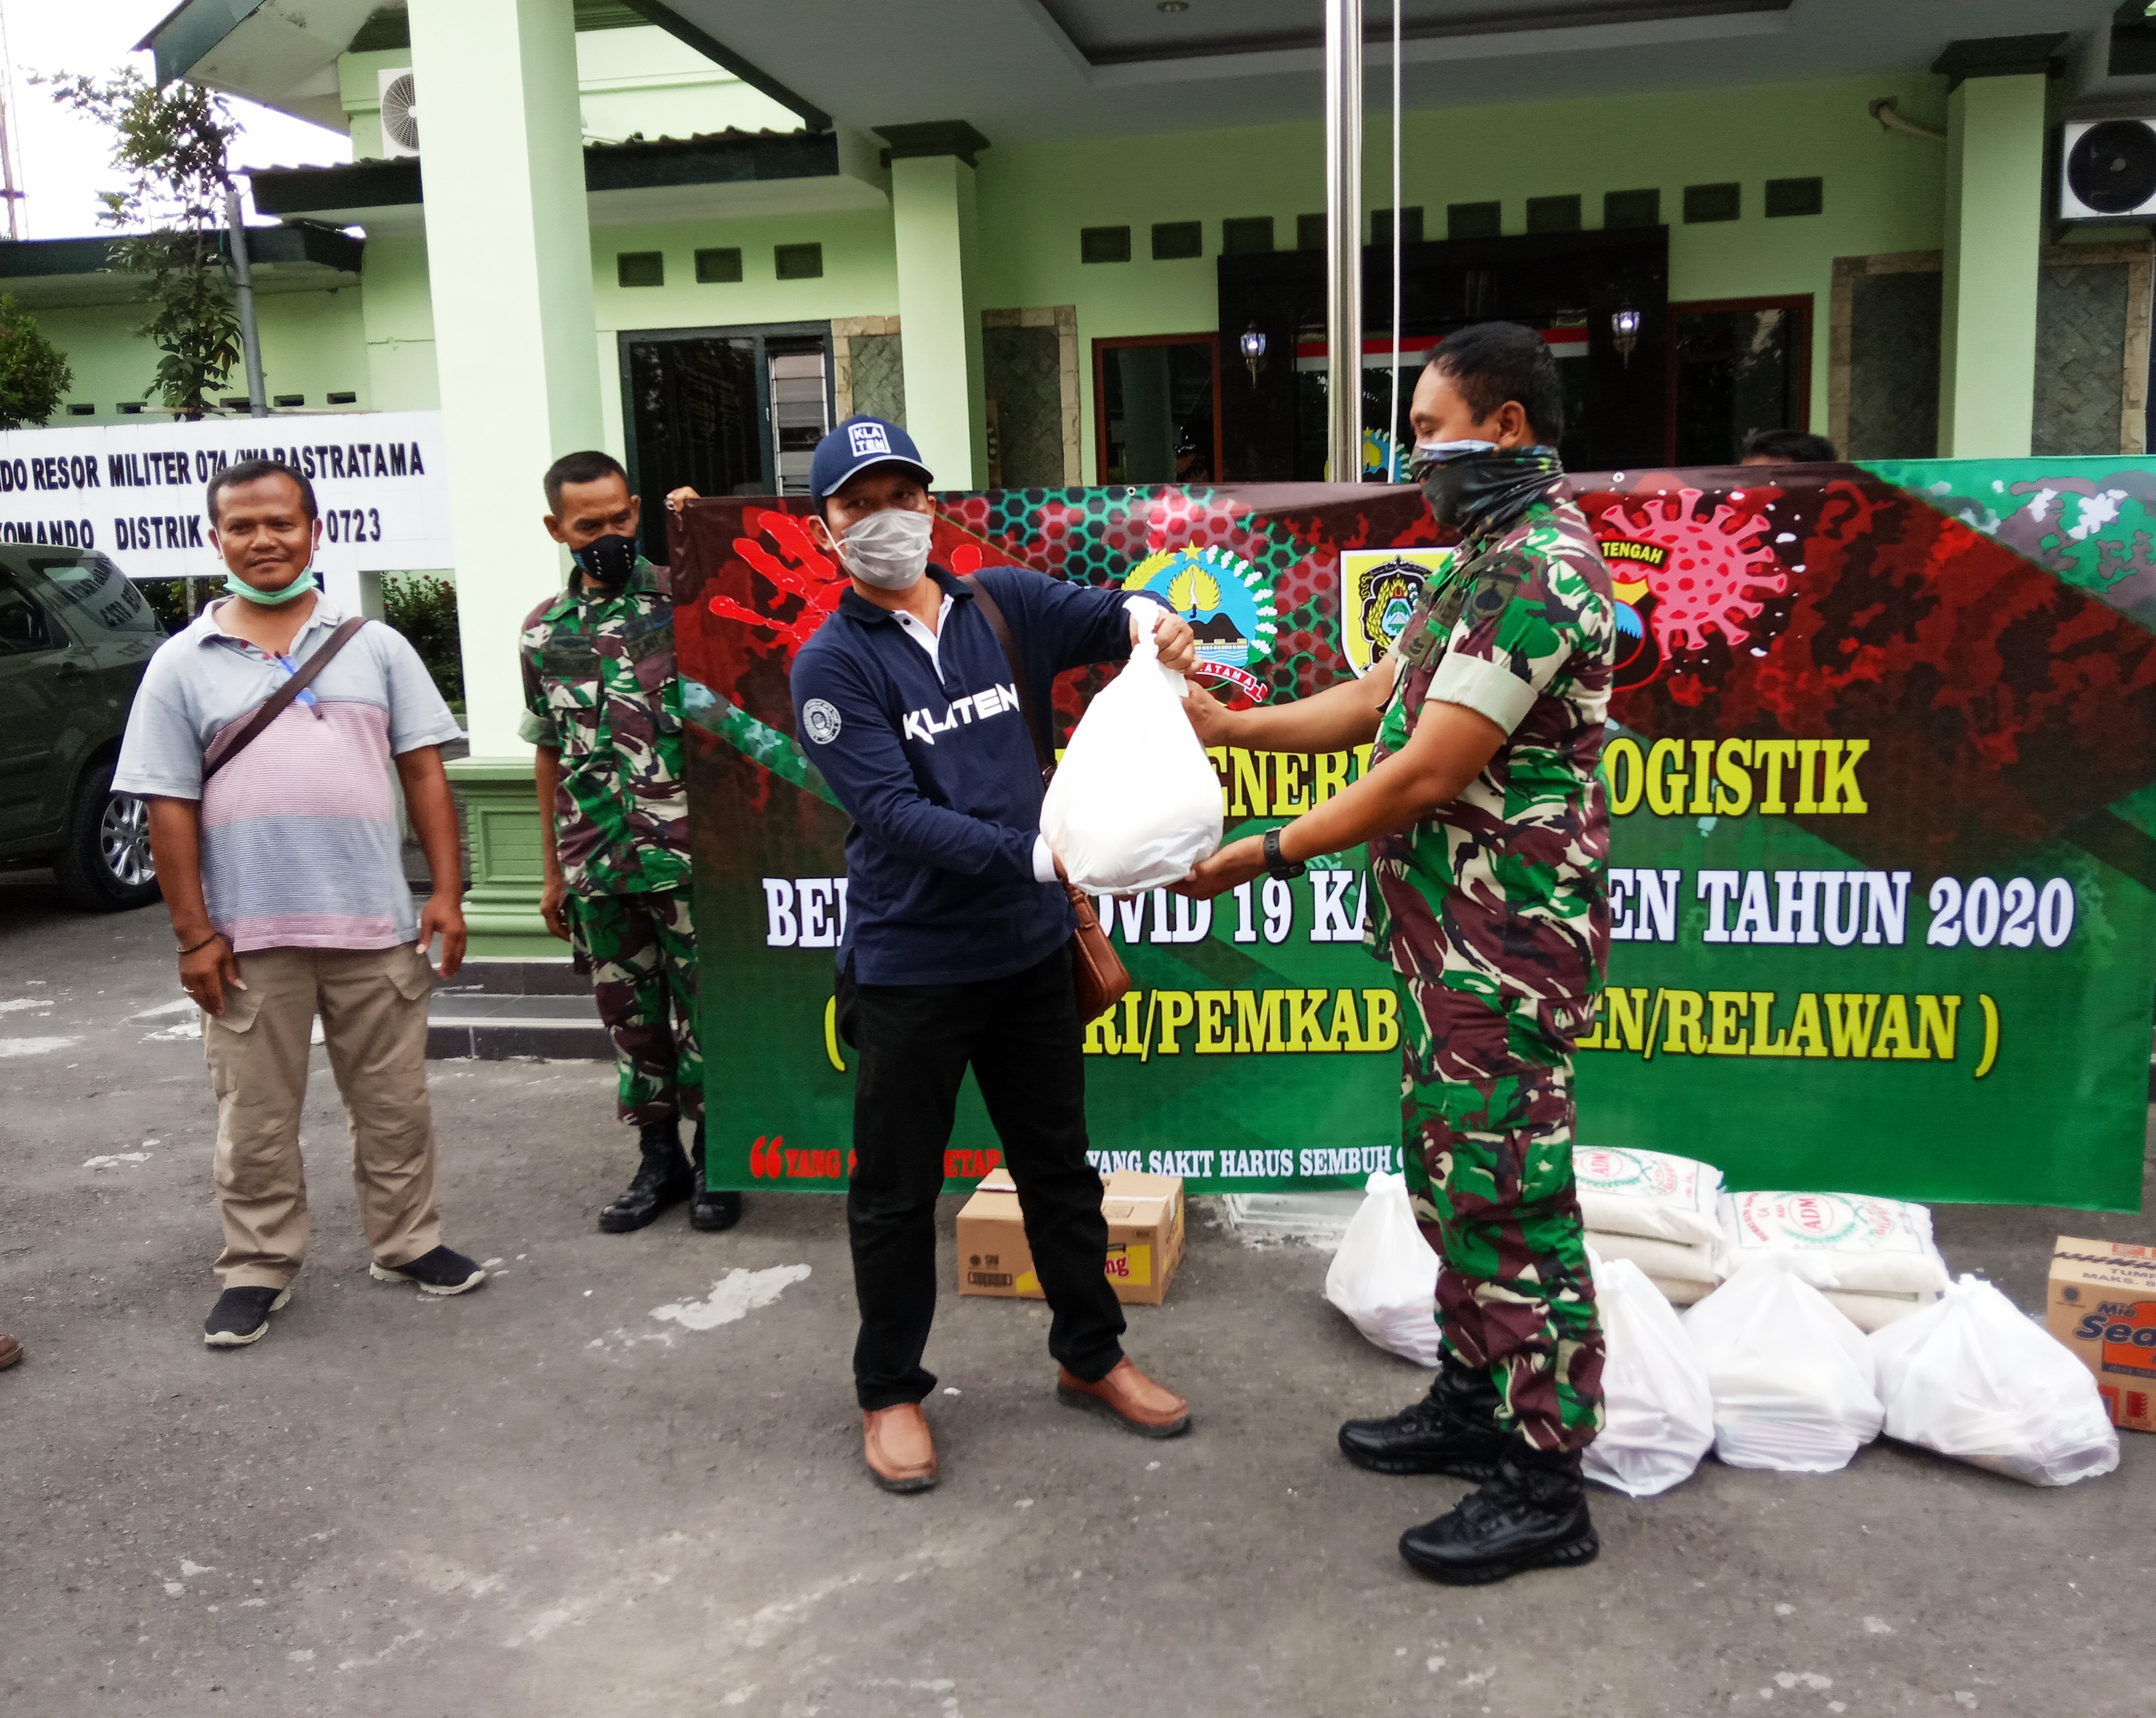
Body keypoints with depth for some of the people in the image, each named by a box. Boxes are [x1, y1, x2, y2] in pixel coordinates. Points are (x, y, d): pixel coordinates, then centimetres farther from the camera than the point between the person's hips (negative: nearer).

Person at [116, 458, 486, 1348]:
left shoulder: (375, 646, 6)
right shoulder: (182, 665, 3)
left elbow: (424, 772, 4)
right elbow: (170, 808, 1)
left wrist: (446, 892, -3)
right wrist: (193, 934, -4)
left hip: (375, 925, 1)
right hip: (247, 937, -1)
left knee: (393, 1103, 11)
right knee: (256, 1116, 9)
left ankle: (407, 1242, 27)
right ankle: (258, 1269, 23)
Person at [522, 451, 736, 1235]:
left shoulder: (684, 598, -2)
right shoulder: (543, 629, 10)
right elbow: (550, 755, 15)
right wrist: (553, 873, 15)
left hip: (687, 858, -4)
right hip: (597, 870, 4)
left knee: (704, 1013, 4)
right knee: (630, 1017, 13)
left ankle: (714, 1159, 20)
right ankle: (658, 1159, 27)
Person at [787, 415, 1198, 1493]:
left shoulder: (1001, 605, 4)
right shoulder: (832, 666, -10)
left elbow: (1109, 617, 1)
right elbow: (893, 813, -20)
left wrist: (1147, 617, -25)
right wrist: (1040, 853, -30)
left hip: (1031, 948, 4)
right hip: (909, 968, -4)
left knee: (1058, 1166, 18)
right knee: (896, 1192, 10)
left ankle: (1090, 1356, 36)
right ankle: (889, 1391, 29)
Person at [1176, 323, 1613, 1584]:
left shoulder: (1539, 570, -20)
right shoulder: (1495, 559, 15)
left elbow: (1425, 779, -23)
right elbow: (1378, 700, 19)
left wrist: (1267, 855, -16)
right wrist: (1228, 726, 13)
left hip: (1506, 946, -11)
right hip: (1454, 939, 11)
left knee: (1509, 1200, -2)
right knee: (1454, 1179, 19)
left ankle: (1546, 1486, 12)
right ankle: (1476, 1404, 35)